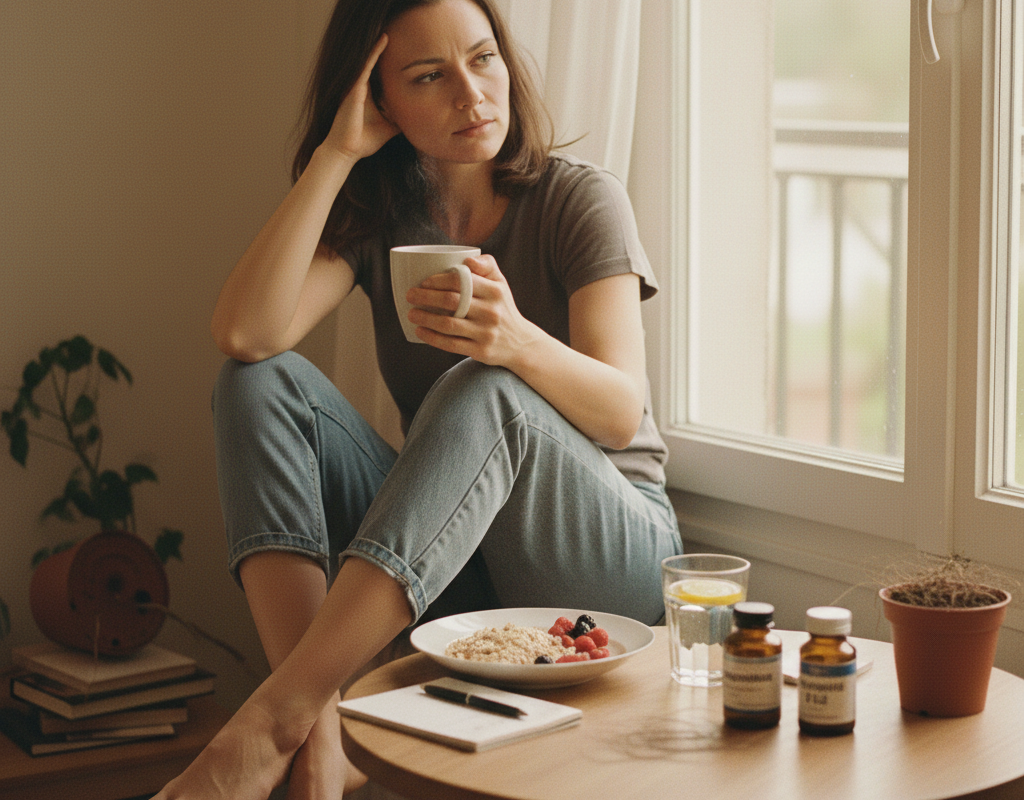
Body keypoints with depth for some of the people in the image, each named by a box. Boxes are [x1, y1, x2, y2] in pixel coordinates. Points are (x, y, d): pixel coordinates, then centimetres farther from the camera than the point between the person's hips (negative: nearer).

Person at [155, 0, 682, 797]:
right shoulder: (374, 219, 3)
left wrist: (520, 342, -39)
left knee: (484, 390, -34)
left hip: (608, 548, -3)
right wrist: (335, 153, -15)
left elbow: (623, 412, -17)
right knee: (262, 380, -16)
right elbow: (245, 333, -16)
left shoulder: (579, 199, -5)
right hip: (448, 559, 4)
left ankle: (270, 722, -41)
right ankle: (318, 731, -34)